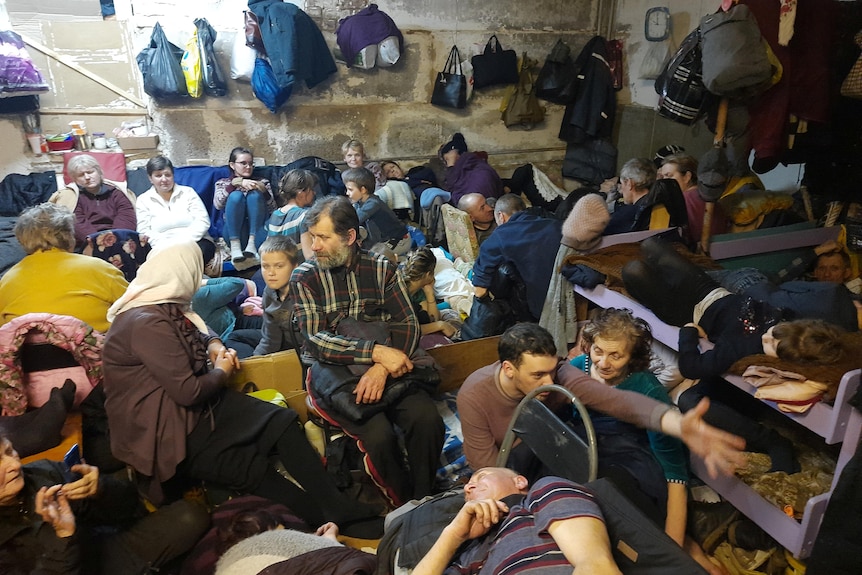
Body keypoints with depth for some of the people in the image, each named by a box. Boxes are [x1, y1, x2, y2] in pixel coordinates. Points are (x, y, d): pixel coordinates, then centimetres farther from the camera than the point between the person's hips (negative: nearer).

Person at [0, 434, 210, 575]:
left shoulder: (44, 472, -9)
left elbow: (127, 509, -4)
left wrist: (102, 489, -23)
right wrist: (63, 534, -32)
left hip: (105, 555, 5)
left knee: (190, 516, -13)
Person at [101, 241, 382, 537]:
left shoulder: (167, 307, 5)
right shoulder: (146, 324, -24)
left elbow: (198, 328, 28)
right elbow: (188, 391, -25)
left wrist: (213, 344, 6)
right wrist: (222, 372, -6)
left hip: (198, 405, 9)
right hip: (165, 431, -8)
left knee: (282, 421, -10)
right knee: (249, 466, -21)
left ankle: (342, 509, -12)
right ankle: (332, 523, -7)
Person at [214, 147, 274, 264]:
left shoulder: (262, 183, 21)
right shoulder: (222, 183, 19)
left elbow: (273, 209, 6)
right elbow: (217, 205, -3)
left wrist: (263, 190, -11)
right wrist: (235, 183, -13)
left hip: (258, 234, 1)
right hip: (235, 234, -1)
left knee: (254, 195, -20)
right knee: (236, 195, -23)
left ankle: (252, 244, -33)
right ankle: (235, 246, -34)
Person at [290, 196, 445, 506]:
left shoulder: (382, 268, 5)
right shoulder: (304, 277, 0)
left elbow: (407, 324, -3)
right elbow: (316, 340, -11)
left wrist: (382, 368, -22)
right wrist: (376, 352, -24)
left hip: (387, 367, 2)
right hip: (332, 371, -2)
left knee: (428, 419, -24)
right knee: (378, 433, -27)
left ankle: (424, 500, 0)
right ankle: (403, 504, 0)